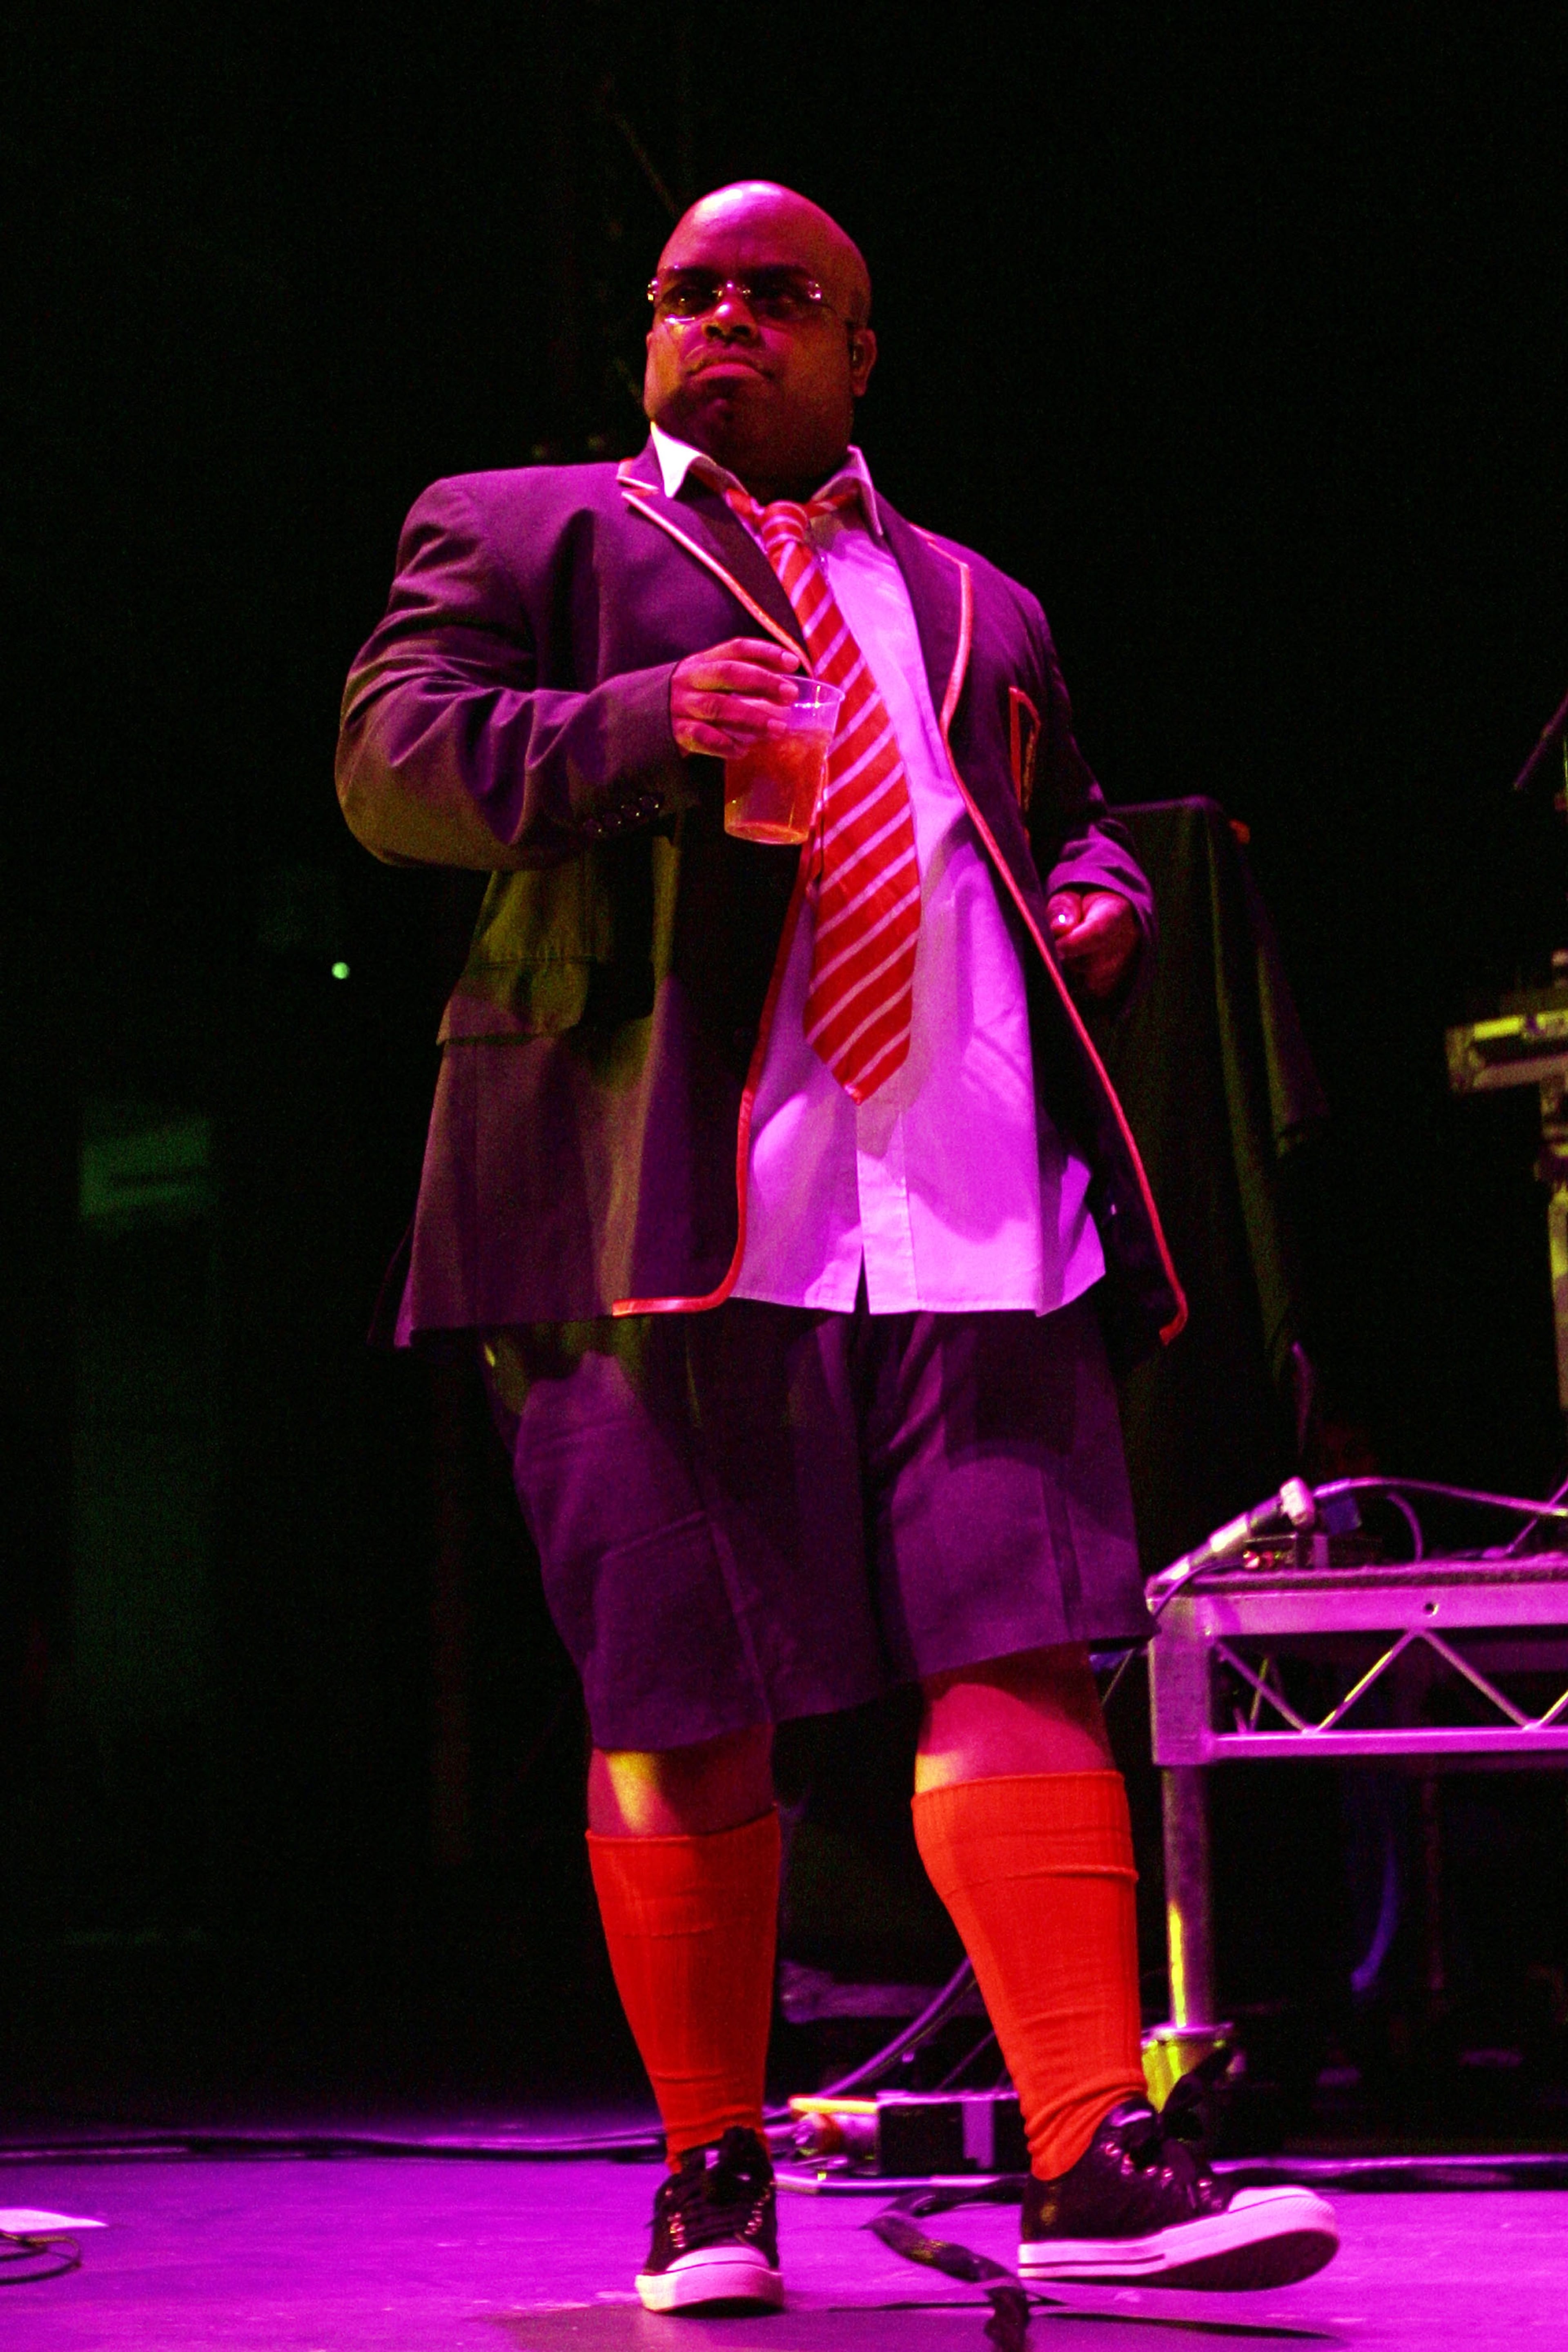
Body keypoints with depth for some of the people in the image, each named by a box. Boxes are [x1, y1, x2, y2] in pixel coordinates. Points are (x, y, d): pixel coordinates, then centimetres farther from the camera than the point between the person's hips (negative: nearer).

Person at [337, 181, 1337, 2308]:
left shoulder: (980, 610, 27)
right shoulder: (516, 536, 15)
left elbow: (1061, 822, 37)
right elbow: (395, 762, 1)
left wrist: (1100, 897, 12)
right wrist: (639, 728, -17)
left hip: (974, 1215, 3)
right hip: (665, 1216, -3)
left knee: (1021, 1663, -9)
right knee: (682, 1711, -1)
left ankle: (1089, 2163, -8)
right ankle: (713, 2176, 12)